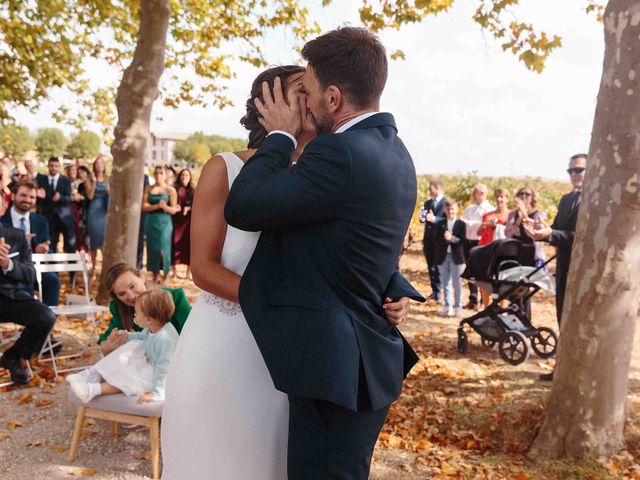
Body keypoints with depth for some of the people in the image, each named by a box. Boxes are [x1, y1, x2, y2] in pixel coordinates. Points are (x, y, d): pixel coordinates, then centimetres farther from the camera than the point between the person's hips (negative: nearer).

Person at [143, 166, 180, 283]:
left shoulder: (171, 190, 1)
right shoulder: (148, 188, 9)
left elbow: (173, 210, -1)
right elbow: (144, 206, -1)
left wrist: (165, 206, -21)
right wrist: (157, 205, -16)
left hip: (164, 222, -3)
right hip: (151, 222, 3)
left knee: (163, 249, -6)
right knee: (152, 249, 5)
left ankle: (165, 276, 5)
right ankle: (155, 276, 14)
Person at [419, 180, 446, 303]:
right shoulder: (427, 203, 15)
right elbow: (423, 218, 10)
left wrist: (434, 219, -30)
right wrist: (423, 217, -14)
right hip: (428, 239, 6)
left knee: (438, 266, -2)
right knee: (430, 266, 11)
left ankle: (439, 292, 5)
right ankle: (434, 291, 20)